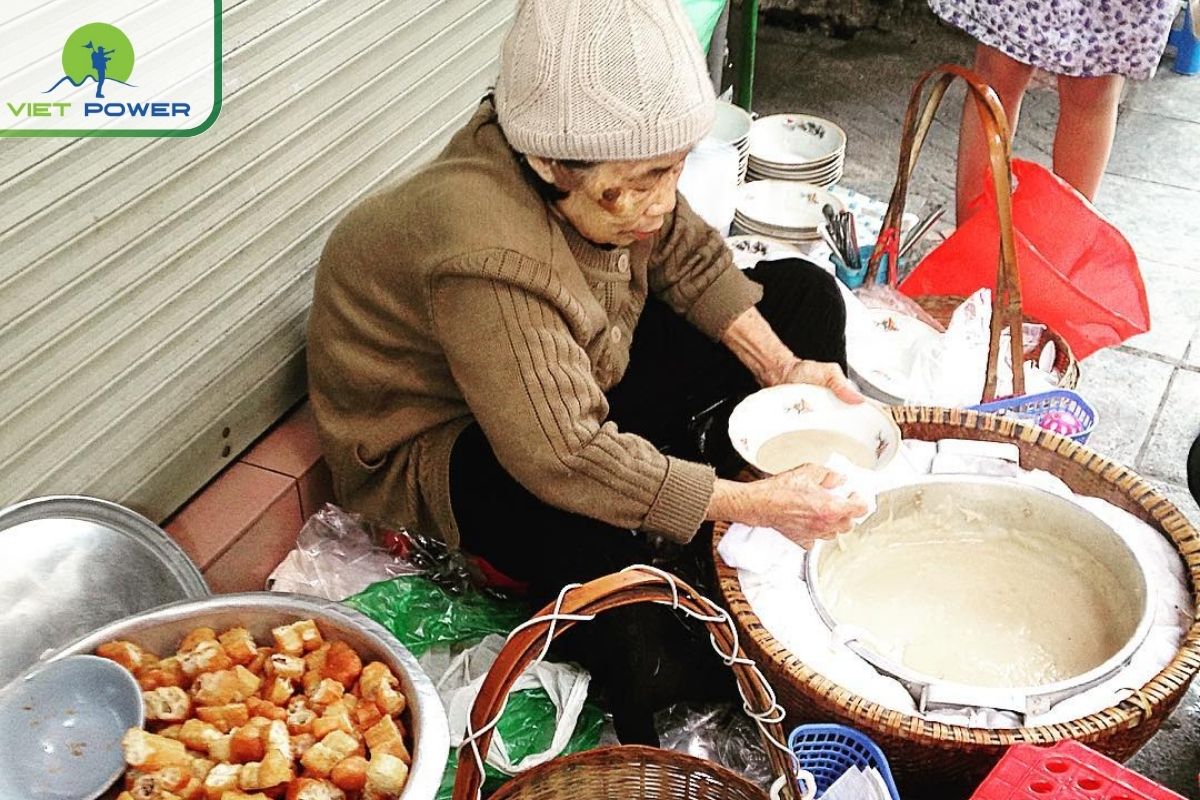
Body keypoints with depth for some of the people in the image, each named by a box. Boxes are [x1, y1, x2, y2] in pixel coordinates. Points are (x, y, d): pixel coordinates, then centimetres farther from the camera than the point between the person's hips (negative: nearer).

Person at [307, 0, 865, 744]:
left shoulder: (602, 161, -18)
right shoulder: (487, 257, -40)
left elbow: (689, 259, -1)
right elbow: (566, 460, -41)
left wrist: (782, 368, -14)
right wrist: (756, 502, -37)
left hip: (575, 378, 9)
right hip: (441, 443, -8)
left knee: (804, 295, 2)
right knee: (592, 530, -43)